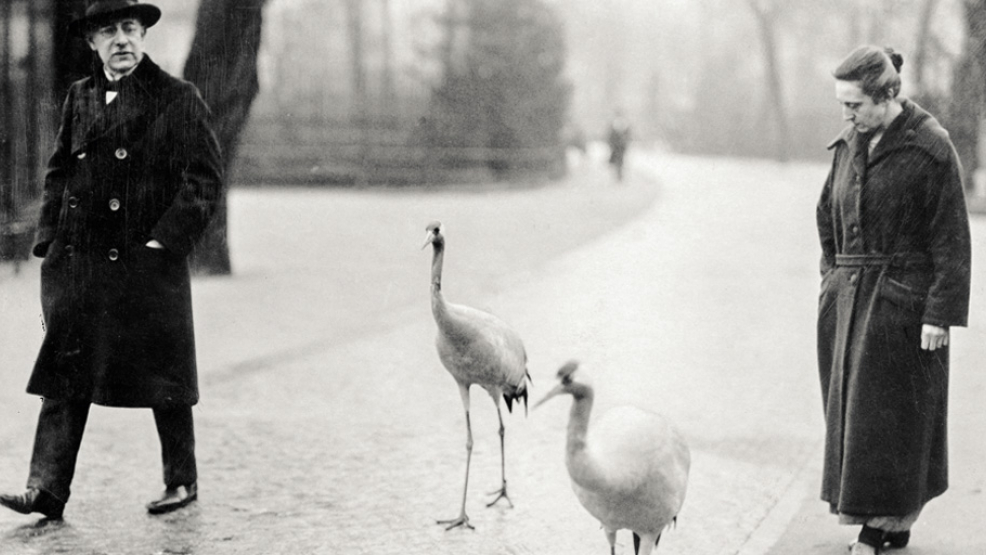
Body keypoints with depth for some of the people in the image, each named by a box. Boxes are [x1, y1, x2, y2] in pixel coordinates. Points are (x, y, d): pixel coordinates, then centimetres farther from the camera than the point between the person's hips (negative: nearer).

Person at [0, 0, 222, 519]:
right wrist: (49, 240, 8)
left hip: (147, 264, -4)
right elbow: (58, 172, 18)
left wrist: (166, 239, -12)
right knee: (64, 376, -1)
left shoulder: (178, 98, -2)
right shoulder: (79, 97, 12)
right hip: (76, 263, 4)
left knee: (163, 377, 5)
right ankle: (46, 489, -3)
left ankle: (182, 480, 21)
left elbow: (205, 179, -5)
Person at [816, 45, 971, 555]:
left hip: (902, 301, -7)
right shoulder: (849, 145, 8)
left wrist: (941, 314, -15)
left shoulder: (930, 148, -11)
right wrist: (834, 276, 10)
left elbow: (951, 238, -12)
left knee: (889, 413, -3)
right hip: (848, 298, 7)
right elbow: (828, 216, 20)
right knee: (850, 411, 8)